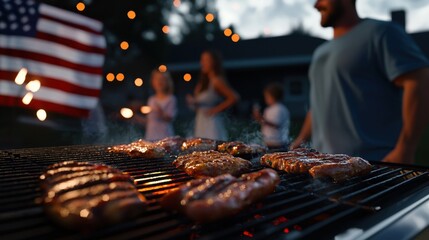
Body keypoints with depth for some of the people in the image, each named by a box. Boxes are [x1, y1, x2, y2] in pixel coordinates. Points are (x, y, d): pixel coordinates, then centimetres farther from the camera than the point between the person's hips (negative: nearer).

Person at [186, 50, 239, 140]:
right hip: (201, 124, 8)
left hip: (212, 125, -8)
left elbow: (234, 97, -19)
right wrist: (193, 102, -2)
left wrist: (217, 109, -14)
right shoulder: (204, 82, 15)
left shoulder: (217, 81, -9)